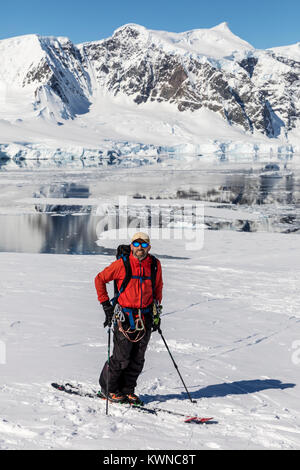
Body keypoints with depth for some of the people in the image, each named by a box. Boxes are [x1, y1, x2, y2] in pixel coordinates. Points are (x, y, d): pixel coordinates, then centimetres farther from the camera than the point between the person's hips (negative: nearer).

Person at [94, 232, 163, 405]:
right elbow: (100, 279, 2)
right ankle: (109, 388, 18)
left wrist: (157, 312, 15)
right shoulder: (122, 264, -8)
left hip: (146, 318, 4)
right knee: (121, 358, -2)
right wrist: (106, 304, -1)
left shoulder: (155, 264, 4)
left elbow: (158, 288, 18)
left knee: (138, 359, 8)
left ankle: (127, 390, 23)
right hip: (125, 317, -4)